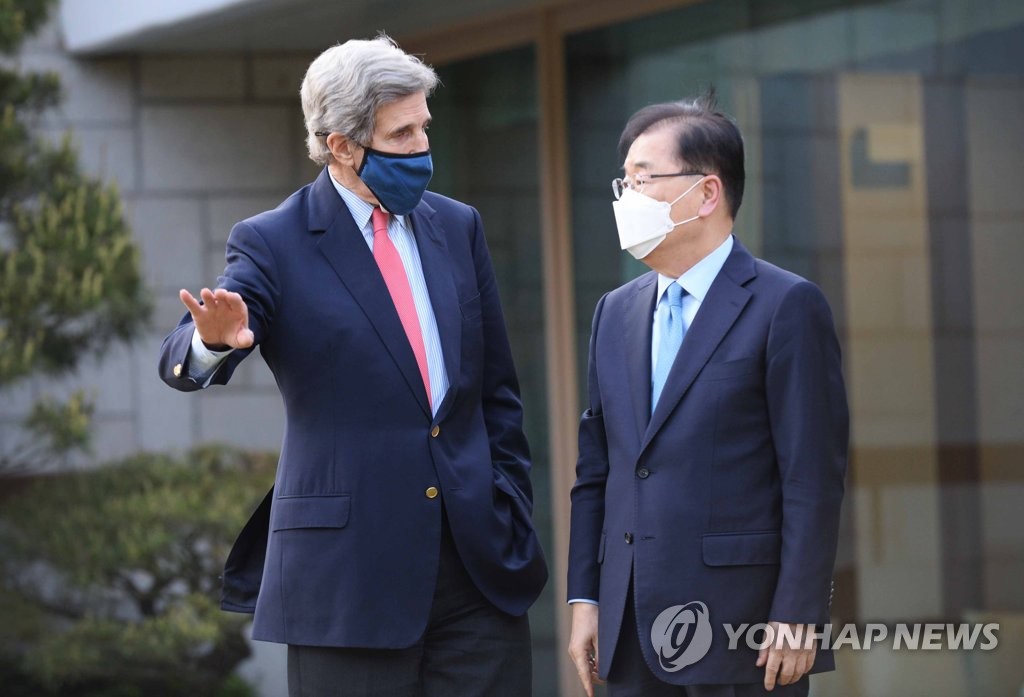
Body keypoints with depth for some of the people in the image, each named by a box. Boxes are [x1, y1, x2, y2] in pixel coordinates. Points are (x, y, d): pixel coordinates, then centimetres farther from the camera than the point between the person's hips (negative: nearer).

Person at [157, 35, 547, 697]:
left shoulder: (458, 227, 12)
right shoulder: (274, 244, -2)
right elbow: (182, 361, -16)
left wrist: (512, 515, 10)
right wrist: (213, 340, -39)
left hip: (482, 566, 4)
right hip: (349, 575, -4)